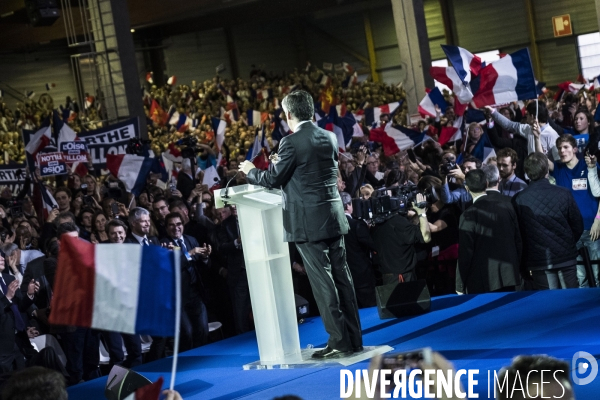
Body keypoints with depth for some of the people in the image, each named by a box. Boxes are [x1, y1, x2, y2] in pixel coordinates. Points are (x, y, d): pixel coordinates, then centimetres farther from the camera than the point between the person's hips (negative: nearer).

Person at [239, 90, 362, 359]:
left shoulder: (292, 143, -14)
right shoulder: (329, 138, 9)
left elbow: (274, 179, -7)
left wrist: (250, 171, 12)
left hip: (309, 222, -7)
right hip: (333, 216, 7)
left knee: (322, 282, -3)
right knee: (341, 276, 11)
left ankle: (339, 343, -2)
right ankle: (353, 338, 16)